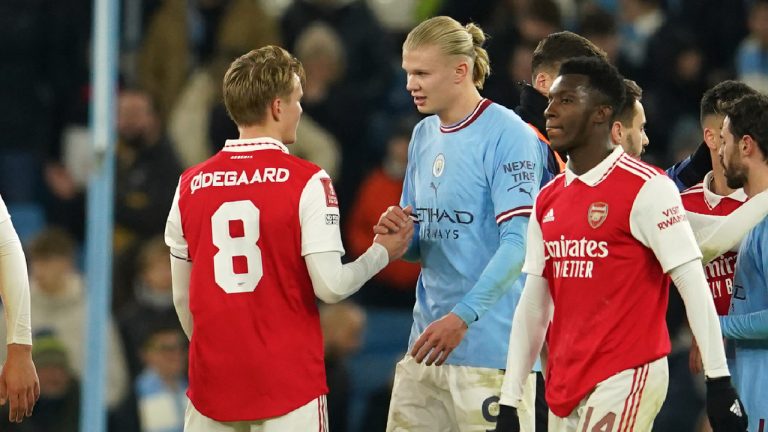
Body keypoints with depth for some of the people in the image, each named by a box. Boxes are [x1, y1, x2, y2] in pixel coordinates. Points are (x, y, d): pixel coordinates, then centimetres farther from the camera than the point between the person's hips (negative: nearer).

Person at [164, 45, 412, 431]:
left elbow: (182, 297, 10)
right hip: (287, 381, -4)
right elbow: (330, 286, -11)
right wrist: (381, 253, 7)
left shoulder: (190, 185, 4)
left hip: (212, 381, 4)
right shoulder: (306, 181, -8)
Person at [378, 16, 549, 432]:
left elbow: (519, 243, -18)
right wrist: (398, 233, -3)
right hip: (427, 341, 7)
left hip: (490, 350, -7)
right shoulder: (424, 135, 14)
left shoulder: (508, 135, -10)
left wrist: (462, 318, -26)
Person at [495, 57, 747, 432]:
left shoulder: (646, 188, -8)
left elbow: (693, 286, -11)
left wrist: (719, 382, -16)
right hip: (565, 385, 7)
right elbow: (533, 306, 16)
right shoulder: (548, 200, 14)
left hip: (624, 380, -7)